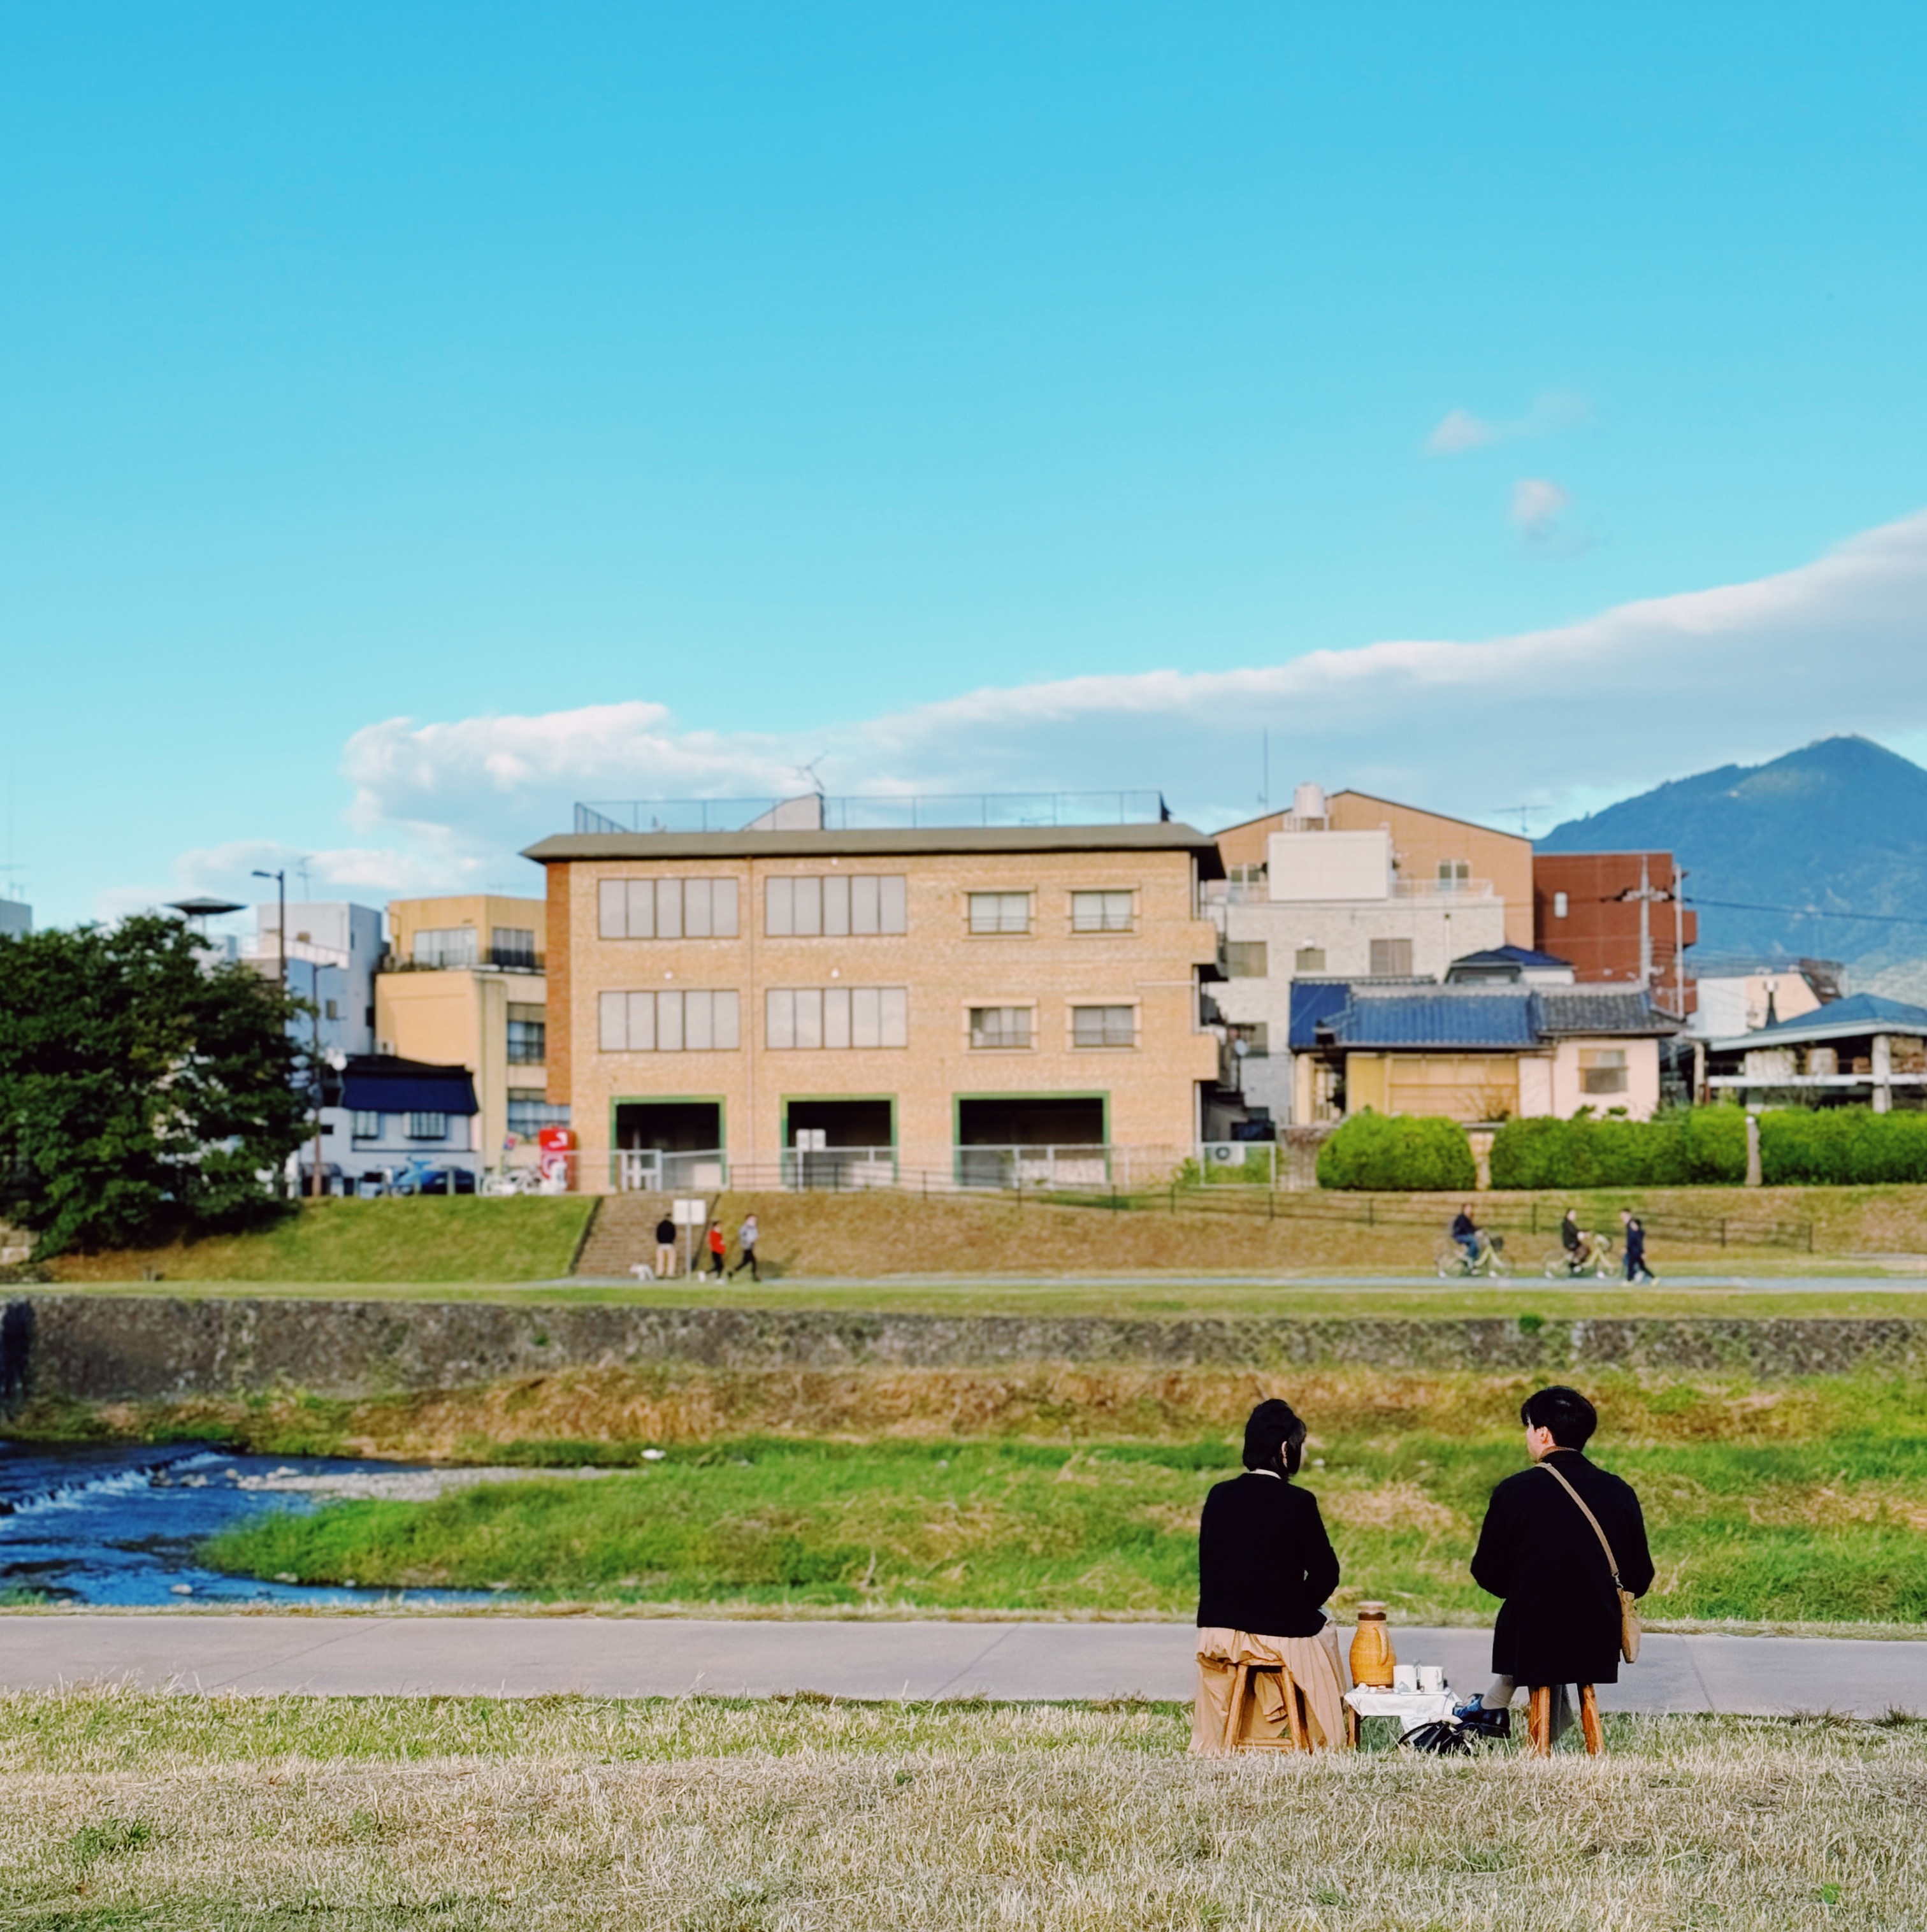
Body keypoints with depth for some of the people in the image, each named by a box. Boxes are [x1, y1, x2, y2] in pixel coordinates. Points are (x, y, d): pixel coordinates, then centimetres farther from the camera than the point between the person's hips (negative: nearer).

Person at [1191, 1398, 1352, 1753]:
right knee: (1322, 1629, 28)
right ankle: (1328, 1744, 39)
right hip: (1281, 1635, -4)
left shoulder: (1219, 1497, 0)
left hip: (1218, 1631, 4)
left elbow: (1208, 1567, 8)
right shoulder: (1298, 1502, -14)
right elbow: (1325, 1575, -7)